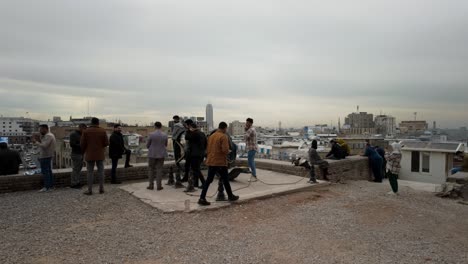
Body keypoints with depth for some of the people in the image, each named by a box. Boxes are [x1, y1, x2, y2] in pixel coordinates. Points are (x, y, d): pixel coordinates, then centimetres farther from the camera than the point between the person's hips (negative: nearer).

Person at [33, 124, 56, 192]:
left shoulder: (48, 136, -16)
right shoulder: (49, 135, 18)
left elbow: (44, 146, -25)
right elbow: (43, 144, 15)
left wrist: (36, 142, -16)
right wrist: (39, 140, 2)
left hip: (45, 156, -11)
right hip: (47, 156, 11)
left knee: (45, 171, -10)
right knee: (48, 171, 15)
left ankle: (46, 187, -10)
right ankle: (51, 185, 21)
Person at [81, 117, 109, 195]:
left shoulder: (86, 131, -5)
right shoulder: (102, 131, -4)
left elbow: (82, 144, -4)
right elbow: (106, 143, -5)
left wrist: (84, 151, 16)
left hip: (90, 155, 0)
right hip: (100, 155, 1)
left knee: (90, 172, 5)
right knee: (101, 171, 9)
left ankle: (89, 190, 7)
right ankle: (101, 189, 12)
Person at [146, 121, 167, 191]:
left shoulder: (151, 135, -12)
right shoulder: (165, 135, -5)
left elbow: (147, 145, -2)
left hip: (152, 154, -2)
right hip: (161, 154, 2)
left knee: (151, 169, 11)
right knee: (159, 170, 7)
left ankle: (151, 185, 14)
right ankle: (158, 186, 8)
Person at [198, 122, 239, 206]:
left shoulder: (211, 136, 10)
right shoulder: (224, 136, -12)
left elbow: (207, 149, 14)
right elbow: (225, 150, -21)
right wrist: (228, 151, 0)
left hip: (211, 162, 6)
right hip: (220, 162, -6)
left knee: (208, 180, 8)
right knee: (225, 180, 10)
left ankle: (202, 198, 3)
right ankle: (230, 196, 26)